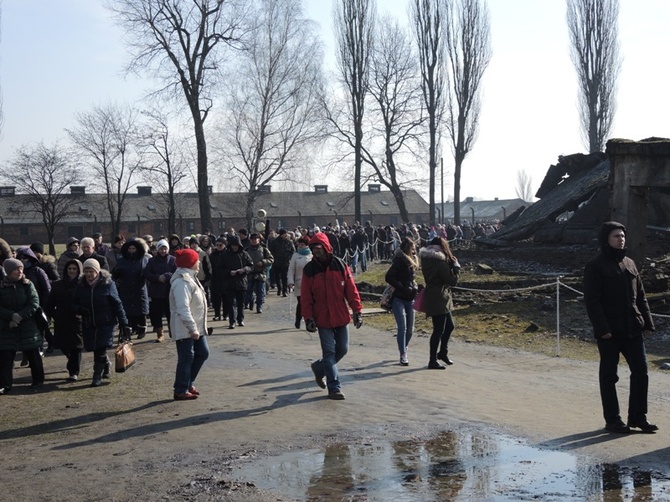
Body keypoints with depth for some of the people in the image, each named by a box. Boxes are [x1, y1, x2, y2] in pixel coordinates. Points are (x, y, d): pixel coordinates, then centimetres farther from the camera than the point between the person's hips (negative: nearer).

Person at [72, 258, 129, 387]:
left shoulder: (108, 284, -8)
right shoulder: (81, 286, 2)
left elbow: (117, 304, -6)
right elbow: (74, 304, 9)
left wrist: (124, 323, -8)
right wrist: (80, 309, -16)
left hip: (106, 323, -4)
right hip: (88, 325, 4)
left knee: (100, 349, -10)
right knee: (96, 349, 9)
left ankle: (97, 375, 2)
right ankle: (106, 366, 37)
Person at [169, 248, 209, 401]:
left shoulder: (190, 277, 12)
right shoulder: (181, 281, -22)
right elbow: (183, 308, -28)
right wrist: (192, 328, -28)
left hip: (196, 327, 10)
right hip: (185, 329, -10)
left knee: (202, 353, 15)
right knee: (186, 358, -2)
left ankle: (189, 382, 27)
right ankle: (181, 391, 8)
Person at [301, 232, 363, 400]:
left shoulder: (340, 265, -2)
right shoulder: (309, 270, -5)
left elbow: (351, 289, -1)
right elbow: (305, 297, -4)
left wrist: (357, 310, -5)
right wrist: (308, 318, -10)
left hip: (341, 317, 2)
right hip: (323, 319, -2)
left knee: (342, 349, 11)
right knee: (329, 352, -2)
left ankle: (319, 367, 35)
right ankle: (334, 388, 5)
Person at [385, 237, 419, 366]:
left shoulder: (412, 262, 12)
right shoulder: (399, 261, -12)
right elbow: (388, 277, -19)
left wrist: (415, 287, 3)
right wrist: (403, 288, -19)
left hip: (410, 299, 7)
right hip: (399, 299, -7)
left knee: (410, 329, 9)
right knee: (402, 327, -10)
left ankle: (404, 347, 30)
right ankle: (403, 355, -4)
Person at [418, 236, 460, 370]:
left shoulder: (427, 260, 9)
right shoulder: (440, 262, -19)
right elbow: (452, 281, -15)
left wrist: (452, 265, 10)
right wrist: (456, 267, -2)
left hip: (433, 297, 10)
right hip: (438, 299, -10)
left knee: (449, 325, 21)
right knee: (439, 330, -3)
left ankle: (442, 353, 33)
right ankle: (433, 361, 3)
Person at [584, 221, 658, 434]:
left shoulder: (629, 264, 13)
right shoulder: (595, 266, -6)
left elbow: (640, 296, 16)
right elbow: (592, 300, -12)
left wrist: (647, 323, 9)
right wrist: (602, 328, -19)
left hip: (633, 329, 6)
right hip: (609, 332, -6)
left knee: (640, 371, 5)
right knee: (609, 375, 4)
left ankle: (638, 416, 16)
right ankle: (612, 420, 13)